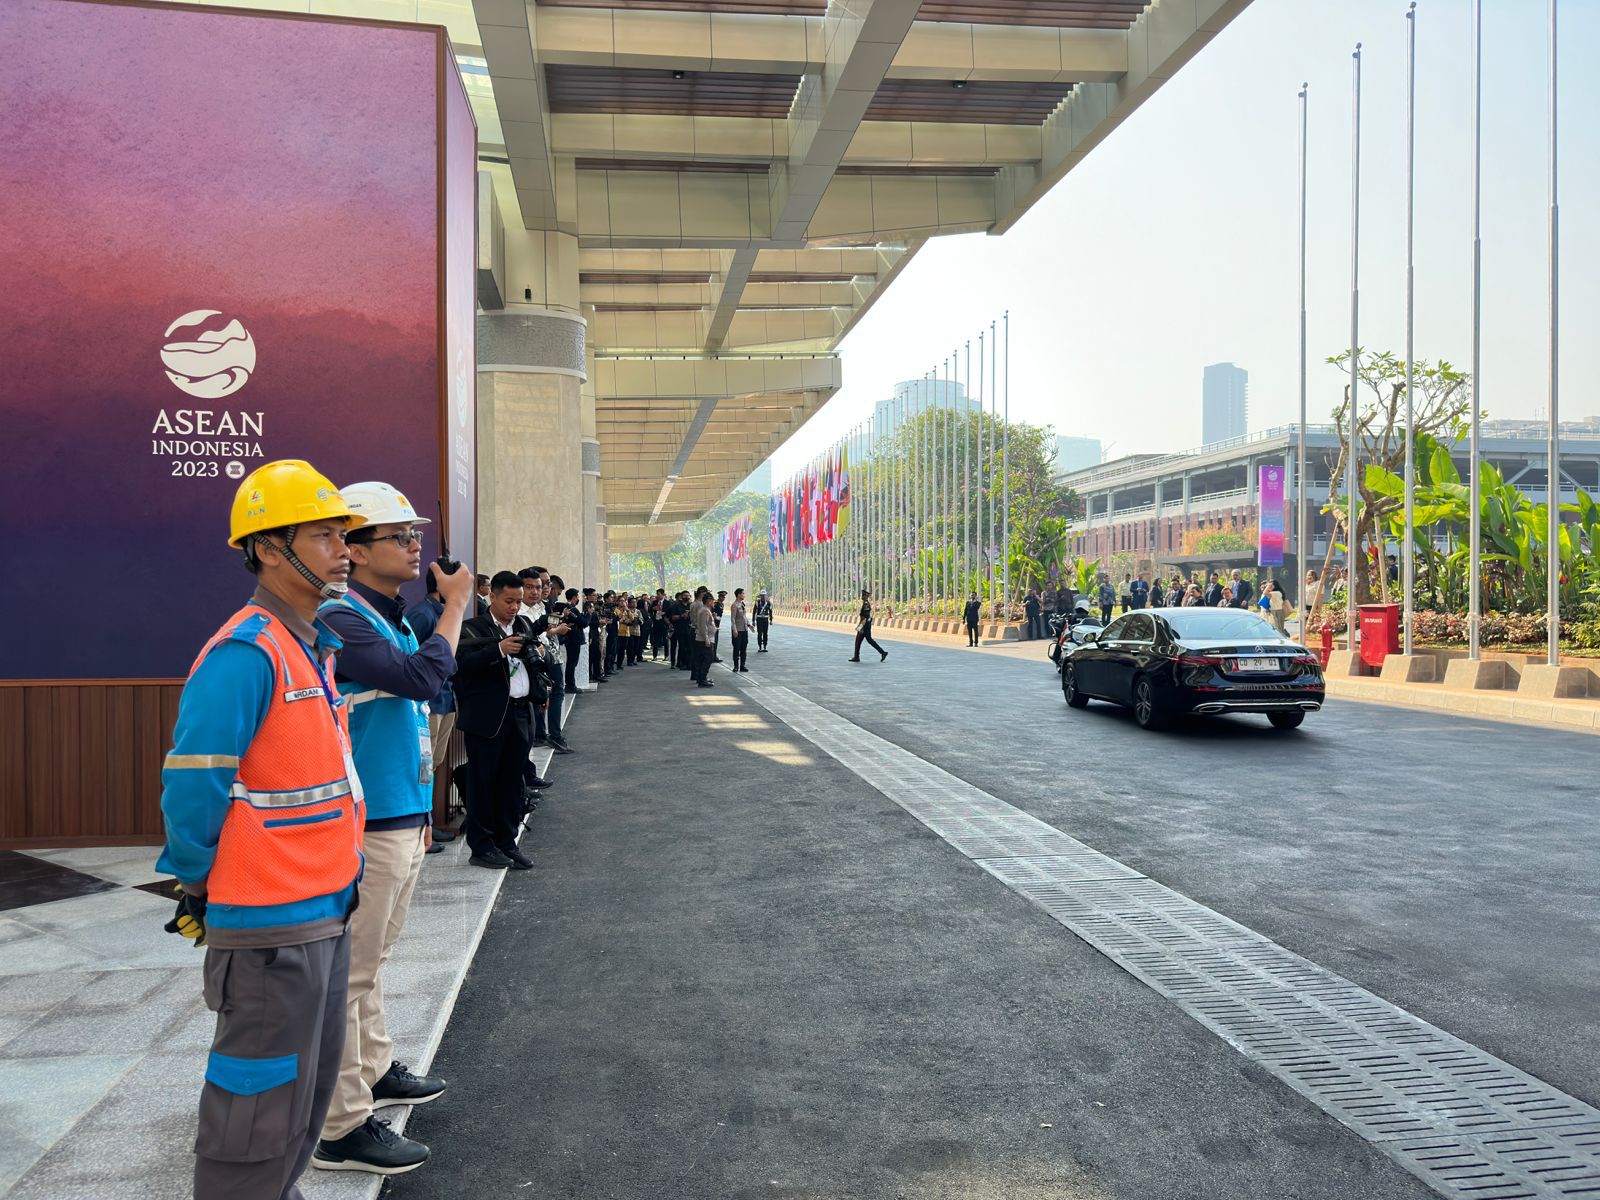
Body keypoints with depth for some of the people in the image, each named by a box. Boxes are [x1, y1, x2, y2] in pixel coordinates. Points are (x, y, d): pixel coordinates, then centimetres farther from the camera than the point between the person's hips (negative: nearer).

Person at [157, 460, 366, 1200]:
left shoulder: (316, 648, 10)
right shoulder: (245, 654, -20)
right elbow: (192, 790, -21)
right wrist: (201, 887, -8)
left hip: (323, 913, 9)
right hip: (269, 927, -9)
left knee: (308, 1091, 22)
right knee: (264, 1109, 4)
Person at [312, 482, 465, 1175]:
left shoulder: (396, 620, 14)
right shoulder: (341, 619, -15)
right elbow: (423, 678, -27)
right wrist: (455, 605, -15)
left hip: (402, 819, 9)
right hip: (367, 828, -9)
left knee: (370, 961, 21)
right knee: (349, 973, -1)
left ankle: (374, 1071, 36)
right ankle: (343, 1129, 8)